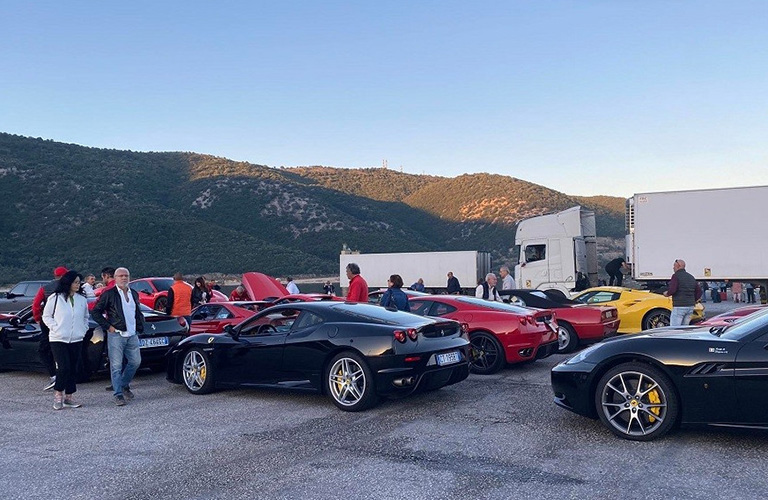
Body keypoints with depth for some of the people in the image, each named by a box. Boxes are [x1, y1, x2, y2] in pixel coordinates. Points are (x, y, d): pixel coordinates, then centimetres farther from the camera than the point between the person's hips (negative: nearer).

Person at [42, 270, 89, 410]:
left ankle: (69, 397, 16)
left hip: (76, 340, 4)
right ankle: (58, 393, 9)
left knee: (73, 369, 7)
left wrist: (83, 330, 6)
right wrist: (55, 328, -7)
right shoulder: (55, 298, -3)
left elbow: (85, 317, 19)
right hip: (58, 339, -4)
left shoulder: (82, 299, 8)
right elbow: (46, 316, 3)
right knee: (64, 367, -12)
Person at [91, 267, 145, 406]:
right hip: (116, 335, -5)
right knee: (116, 366, -2)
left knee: (135, 362, 8)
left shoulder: (134, 294, 13)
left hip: (132, 335, 5)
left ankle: (124, 385, 30)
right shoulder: (109, 294, -4)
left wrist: (139, 327, 14)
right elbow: (95, 312, -4)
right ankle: (118, 394, 5)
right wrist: (108, 326, -8)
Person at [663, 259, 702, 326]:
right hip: (690, 307, 8)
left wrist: (667, 294, -1)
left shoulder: (676, 276, -8)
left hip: (679, 306, -8)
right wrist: (693, 300, 22)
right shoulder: (691, 277, 15)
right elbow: (699, 291, 17)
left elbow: (672, 290, -20)